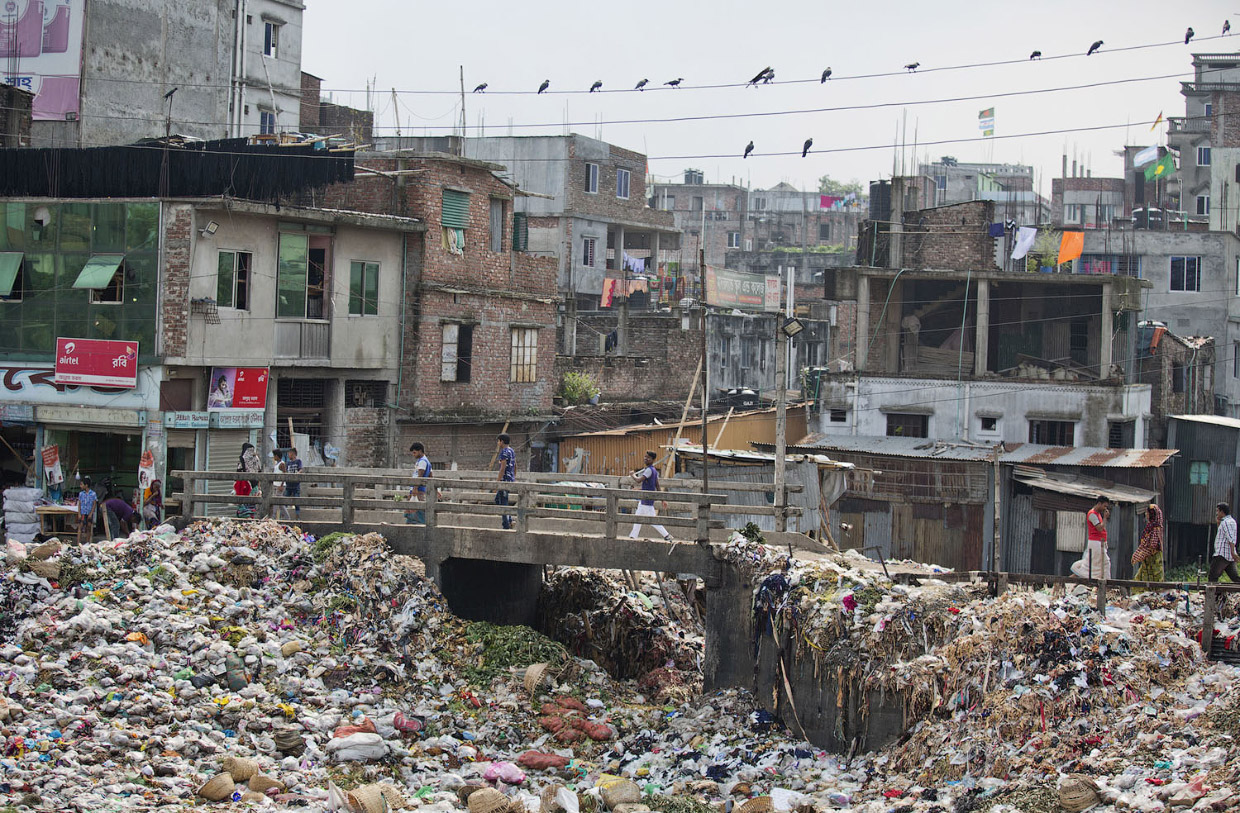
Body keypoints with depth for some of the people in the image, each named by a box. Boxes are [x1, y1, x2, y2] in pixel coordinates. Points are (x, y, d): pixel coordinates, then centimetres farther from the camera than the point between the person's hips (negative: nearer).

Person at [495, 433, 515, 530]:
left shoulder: (504, 452, -16)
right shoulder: (512, 451, 13)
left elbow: (503, 468, -20)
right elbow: (515, 466, 20)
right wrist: (514, 478, 26)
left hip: (505, 480, -10)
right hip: (511, 480, 10)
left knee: (503, 503, -3)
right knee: (497, 499, 19)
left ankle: (506, 526, 0)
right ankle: (510, 520, 12)